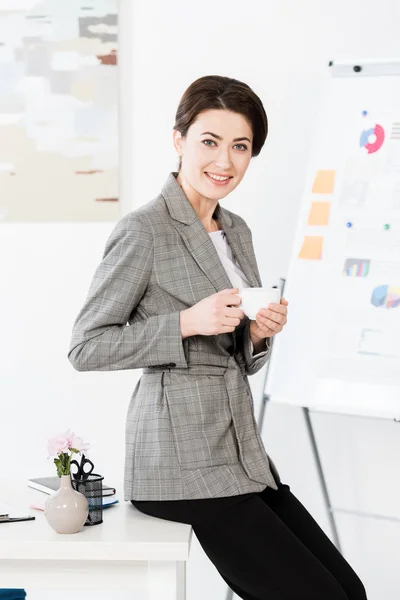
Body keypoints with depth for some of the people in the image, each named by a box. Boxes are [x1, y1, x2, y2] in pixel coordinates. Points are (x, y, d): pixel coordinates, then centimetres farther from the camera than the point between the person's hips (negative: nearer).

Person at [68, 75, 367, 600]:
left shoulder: (237, 231, 14)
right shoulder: (143, 230, -11)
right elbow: (85, 348, -12)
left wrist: (260, 332, -2)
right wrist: (189, 322, -19)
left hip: (241, 452, 8)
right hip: (181, 456, -8)